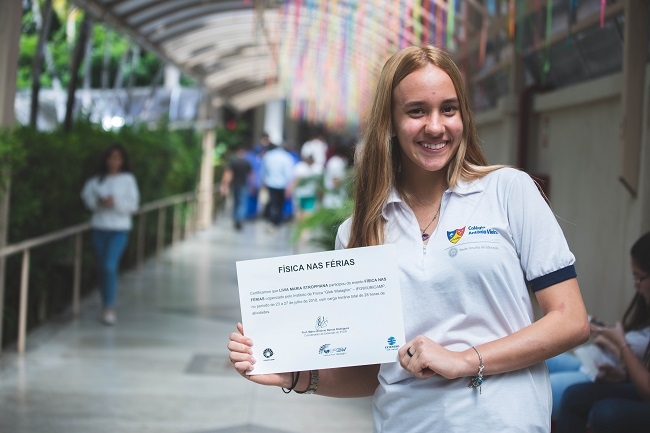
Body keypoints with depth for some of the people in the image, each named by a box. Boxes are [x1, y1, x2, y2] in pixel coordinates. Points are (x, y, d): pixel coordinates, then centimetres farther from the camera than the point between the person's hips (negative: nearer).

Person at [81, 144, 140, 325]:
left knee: (110, 266, -16)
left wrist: (115, 203, -19)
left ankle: (109, 307, -9)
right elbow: (87, 195, 3)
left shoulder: (128, 179, 0)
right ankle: (106, 307, 19)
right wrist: (99, 202, -15)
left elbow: (133, 204, -4)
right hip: (99, 227, 3)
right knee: (102, 267, 7)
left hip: (119, 229, -3)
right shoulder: (97, 179, 7)